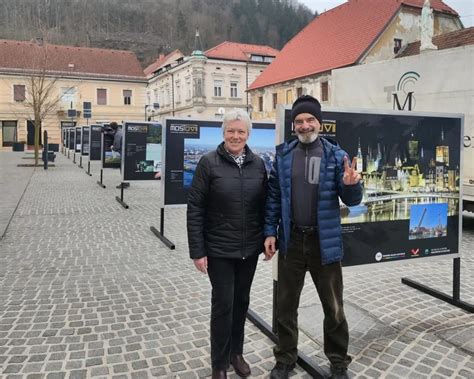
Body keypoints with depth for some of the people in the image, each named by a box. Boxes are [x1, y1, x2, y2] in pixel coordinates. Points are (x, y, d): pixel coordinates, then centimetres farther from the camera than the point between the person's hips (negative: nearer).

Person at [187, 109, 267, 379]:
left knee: (242, 300, 16)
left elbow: (264, 205, 8)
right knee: (223, 303, 4)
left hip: (250, 248, 4)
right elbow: (195, 209, -10)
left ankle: (236, 352, 37)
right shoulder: (209, 163, -9)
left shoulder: (258, 164, 1)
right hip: (219, 249, -3)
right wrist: (197, 251, -13)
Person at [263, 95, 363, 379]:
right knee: (286, 304, 14)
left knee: (333, 306, 13)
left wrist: (351, 184, -24)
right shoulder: (283, 155, 2)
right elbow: (273, 197, 5)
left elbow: (352, 201, -2)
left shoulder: (336, 155, -3)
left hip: (325, 241, -1)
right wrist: (270, 232, -1)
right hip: (291, 240, 2)